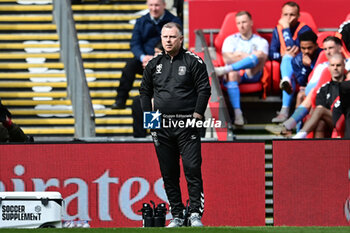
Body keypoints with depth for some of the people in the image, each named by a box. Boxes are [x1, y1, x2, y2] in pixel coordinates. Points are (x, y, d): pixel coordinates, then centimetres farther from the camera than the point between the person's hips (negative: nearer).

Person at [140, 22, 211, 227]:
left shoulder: (193, 62, 1)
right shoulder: (154, 64, 12)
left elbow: (204, 89, -1)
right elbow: (145, 90, 20)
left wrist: (197, 115, -9)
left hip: (187, 124, -4)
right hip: (161, 127, 4)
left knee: (192, 169, -11)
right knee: (169, 174, 4)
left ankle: (196, 214, -10)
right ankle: (177, 216, 9)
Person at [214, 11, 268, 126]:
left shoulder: (261, 41, 16)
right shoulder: (231, 39, 19)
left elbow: (262, 60, -3)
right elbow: (227, 58, 1)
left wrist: (240, 55, -12)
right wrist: (249, 57, -6)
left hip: (252, 75, -1)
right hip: (236, 73, 1)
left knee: (259, 54, -30)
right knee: (231, 74, -38)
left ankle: (224, 70, -41)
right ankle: (237, 113, -46)